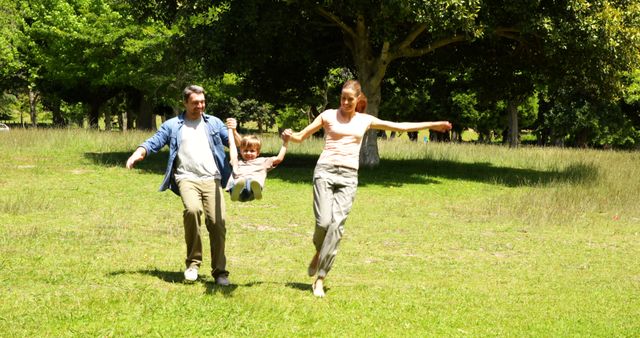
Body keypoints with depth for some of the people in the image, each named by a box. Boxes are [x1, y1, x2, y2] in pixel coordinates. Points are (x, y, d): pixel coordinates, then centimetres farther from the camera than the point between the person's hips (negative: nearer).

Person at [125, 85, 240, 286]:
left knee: (217, 222, -11)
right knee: (192, 209, -30)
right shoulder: (172, 126, 15)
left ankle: (220, 272, 2)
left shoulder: (214, 123, 19)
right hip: (187, 178, -2)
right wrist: (137, 154, -14)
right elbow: (153, 143, 7)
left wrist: (233, 132, -6)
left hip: (212, 179, 2)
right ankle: (193, 263, -16)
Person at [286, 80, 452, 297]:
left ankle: (319, 279, -7)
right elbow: (301, 137, 7)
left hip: (348, 176, 2)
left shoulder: (364, 120, 15)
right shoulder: (329, 116, 7)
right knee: (323, 222, -14)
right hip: (325, 171, -2)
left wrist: (432, 125, 25)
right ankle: (319, 252, 22)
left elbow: (399, 127, 22)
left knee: (337, 225, -11)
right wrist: (289, 136, -17)